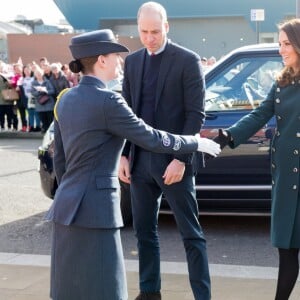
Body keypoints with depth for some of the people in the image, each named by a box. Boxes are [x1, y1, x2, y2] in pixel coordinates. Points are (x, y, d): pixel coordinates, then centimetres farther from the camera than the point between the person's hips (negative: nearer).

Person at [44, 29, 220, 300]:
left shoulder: (66, 99, 9)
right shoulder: (107, 100, -16)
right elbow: (151, 139, -11)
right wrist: (196, 143, 2)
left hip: (68, 206, 9)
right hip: (94, 209, -9)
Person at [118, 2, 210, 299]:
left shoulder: (187, 60, -6)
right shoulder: (132, 61, 10)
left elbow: (195, 114, -10)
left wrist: (181, 158, -16)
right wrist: (124, 155, 5)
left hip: (173, 161, -5)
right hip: (140, 160, 6)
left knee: (191, 233, 2)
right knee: (144, 230, 14)